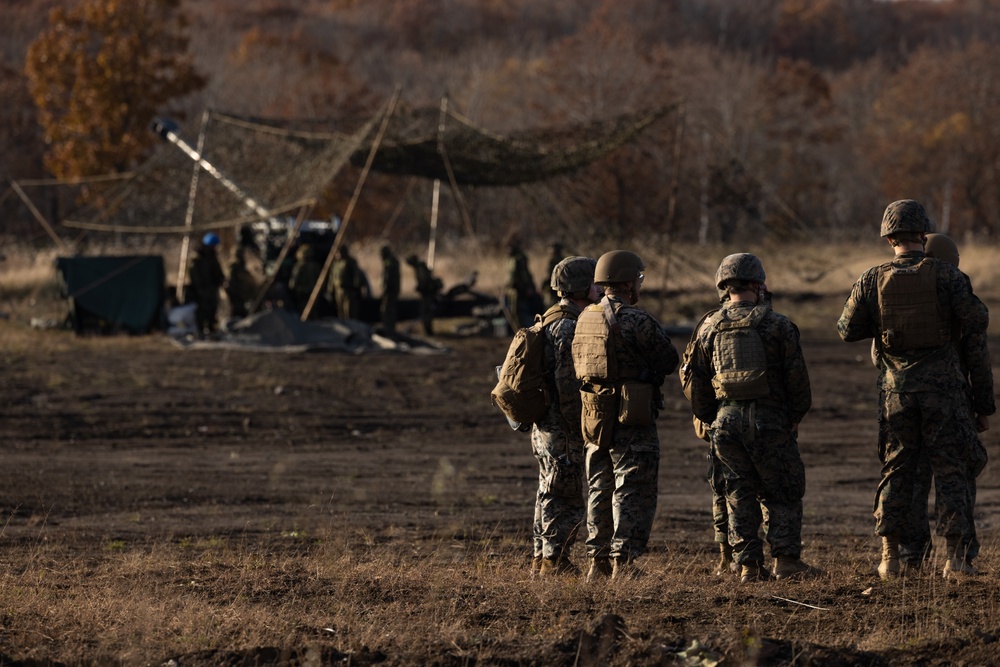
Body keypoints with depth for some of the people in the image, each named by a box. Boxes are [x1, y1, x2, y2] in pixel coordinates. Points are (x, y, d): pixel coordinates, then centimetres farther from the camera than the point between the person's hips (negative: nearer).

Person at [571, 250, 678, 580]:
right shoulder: (636, 321, -14)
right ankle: (623, 561, -6)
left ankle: (598, 561, 17)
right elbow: (669, 362, -8)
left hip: (594, 417, 7)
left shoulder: (584, 319, 8)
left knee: (599, 490, 14)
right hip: (632, 420, -7)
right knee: (633, 491, -2)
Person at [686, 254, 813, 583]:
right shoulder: (777, 324, -3)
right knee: (782, 493, 7)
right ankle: (785, 558, 1)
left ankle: (748, 564, 5)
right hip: (769, 420, -3)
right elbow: (797, 378, -2)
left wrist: (709, 420, 22)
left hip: (726, 420, 3)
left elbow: (698, 383, 11)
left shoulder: (710, 328, 7)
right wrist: (795, 417, 10)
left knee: (740, 494, 9)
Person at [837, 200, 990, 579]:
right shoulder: (944, 275, -7)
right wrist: (977, 308, 12)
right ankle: (955, 557, -4)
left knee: (896, 470, 10)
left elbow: (848, 330, 1)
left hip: (897, 387, 2)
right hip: (942, 384, -2)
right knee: (949, 470, 2)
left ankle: (890, 558, 7)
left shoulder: (873, 280, -1)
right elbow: (976, 323, -10)